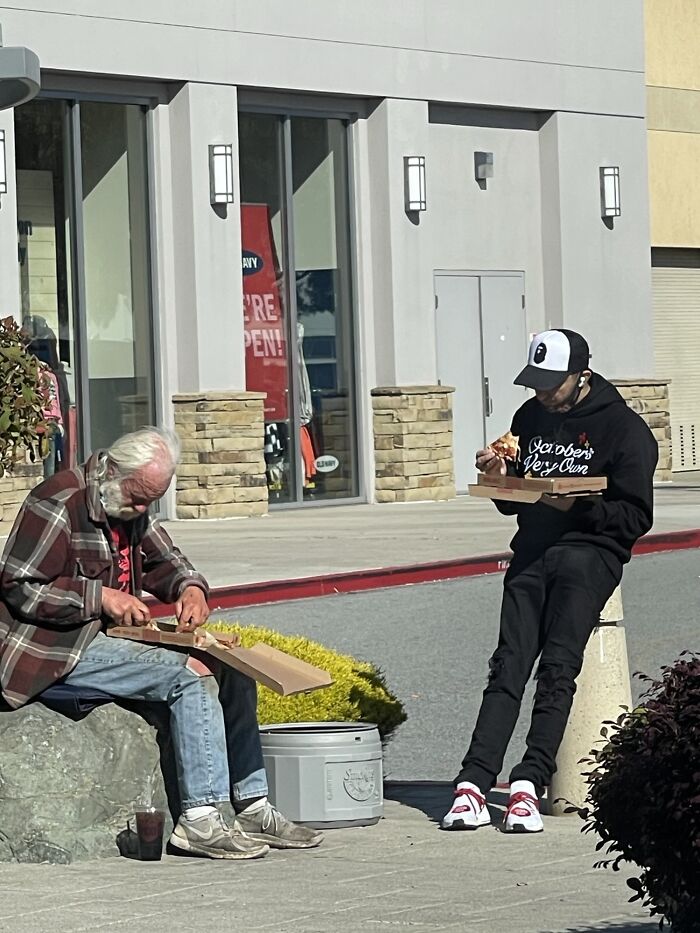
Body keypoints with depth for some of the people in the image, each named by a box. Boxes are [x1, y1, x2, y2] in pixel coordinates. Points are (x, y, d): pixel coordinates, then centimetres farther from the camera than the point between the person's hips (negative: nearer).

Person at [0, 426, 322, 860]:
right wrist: (101, 596, -22)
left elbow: (163, 560, 26)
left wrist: (191, 588, 2)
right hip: (57, 650, -10)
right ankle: (200, 819, -24)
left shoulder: (131, 507, 12)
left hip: (110, 635, 10)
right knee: (191, 676, -24)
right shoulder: (60, 503, -15)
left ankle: (253, 806, 1)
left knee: (231, 670, 0)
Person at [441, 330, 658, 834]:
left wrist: (577, 506, -18)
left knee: (558, 666, -20)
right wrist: (500, 476, 2)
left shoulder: (624, 429, 0)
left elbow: (636, 518, -4)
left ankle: (530, 783, -25)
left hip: (591, 553, -4)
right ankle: (475, 783, -21)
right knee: (509, 665, -11)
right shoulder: (530, 417, 18)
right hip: (533, 551, 4)